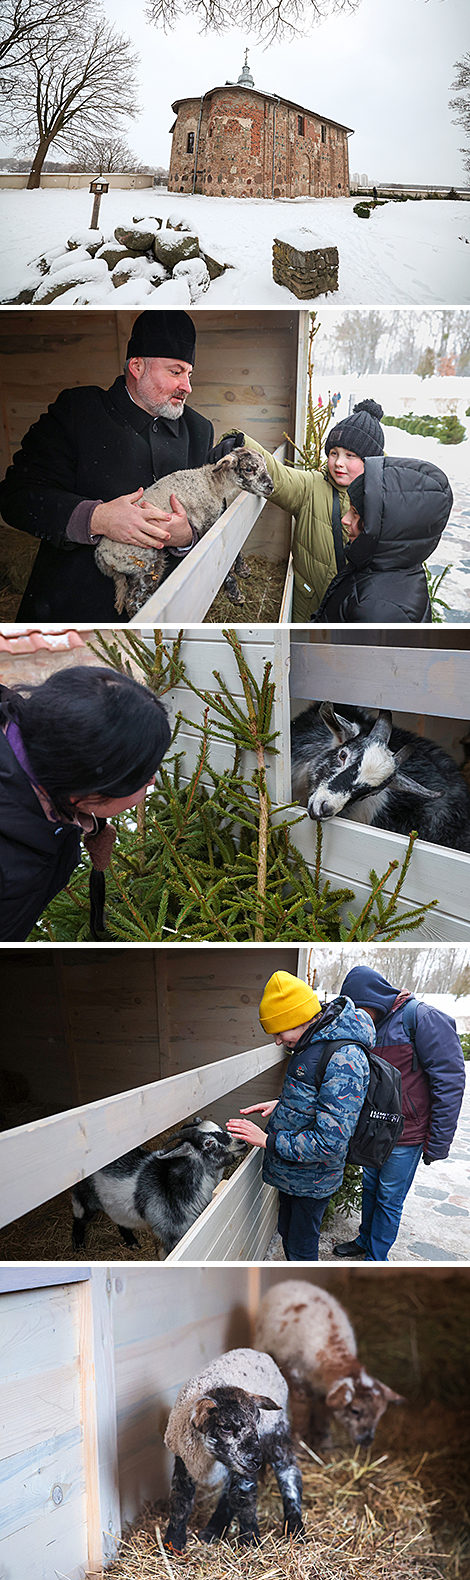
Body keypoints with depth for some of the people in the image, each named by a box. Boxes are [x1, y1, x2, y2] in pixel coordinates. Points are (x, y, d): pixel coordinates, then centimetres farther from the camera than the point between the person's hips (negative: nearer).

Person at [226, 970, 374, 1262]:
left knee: (301, 1249, 6)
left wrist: (268, 1141, -24)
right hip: (290, 1170, 9)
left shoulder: (343, 1061, -30)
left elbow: (330, 1143, -31)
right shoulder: (313, 1045, 1)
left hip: (311, 1180, -9)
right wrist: (280, 1106, 4)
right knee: (288, 1234, 24)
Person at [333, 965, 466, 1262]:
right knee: (370, 1189, 19)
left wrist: (437, 1144, -17)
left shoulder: (424, 1019, -19)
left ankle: (376, 1259, 14)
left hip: (406, 1137, -7)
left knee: (389, 1200, 3)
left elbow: (450, 1083, -19)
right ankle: (365, 1240, 36)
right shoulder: (372, 1027, 6)